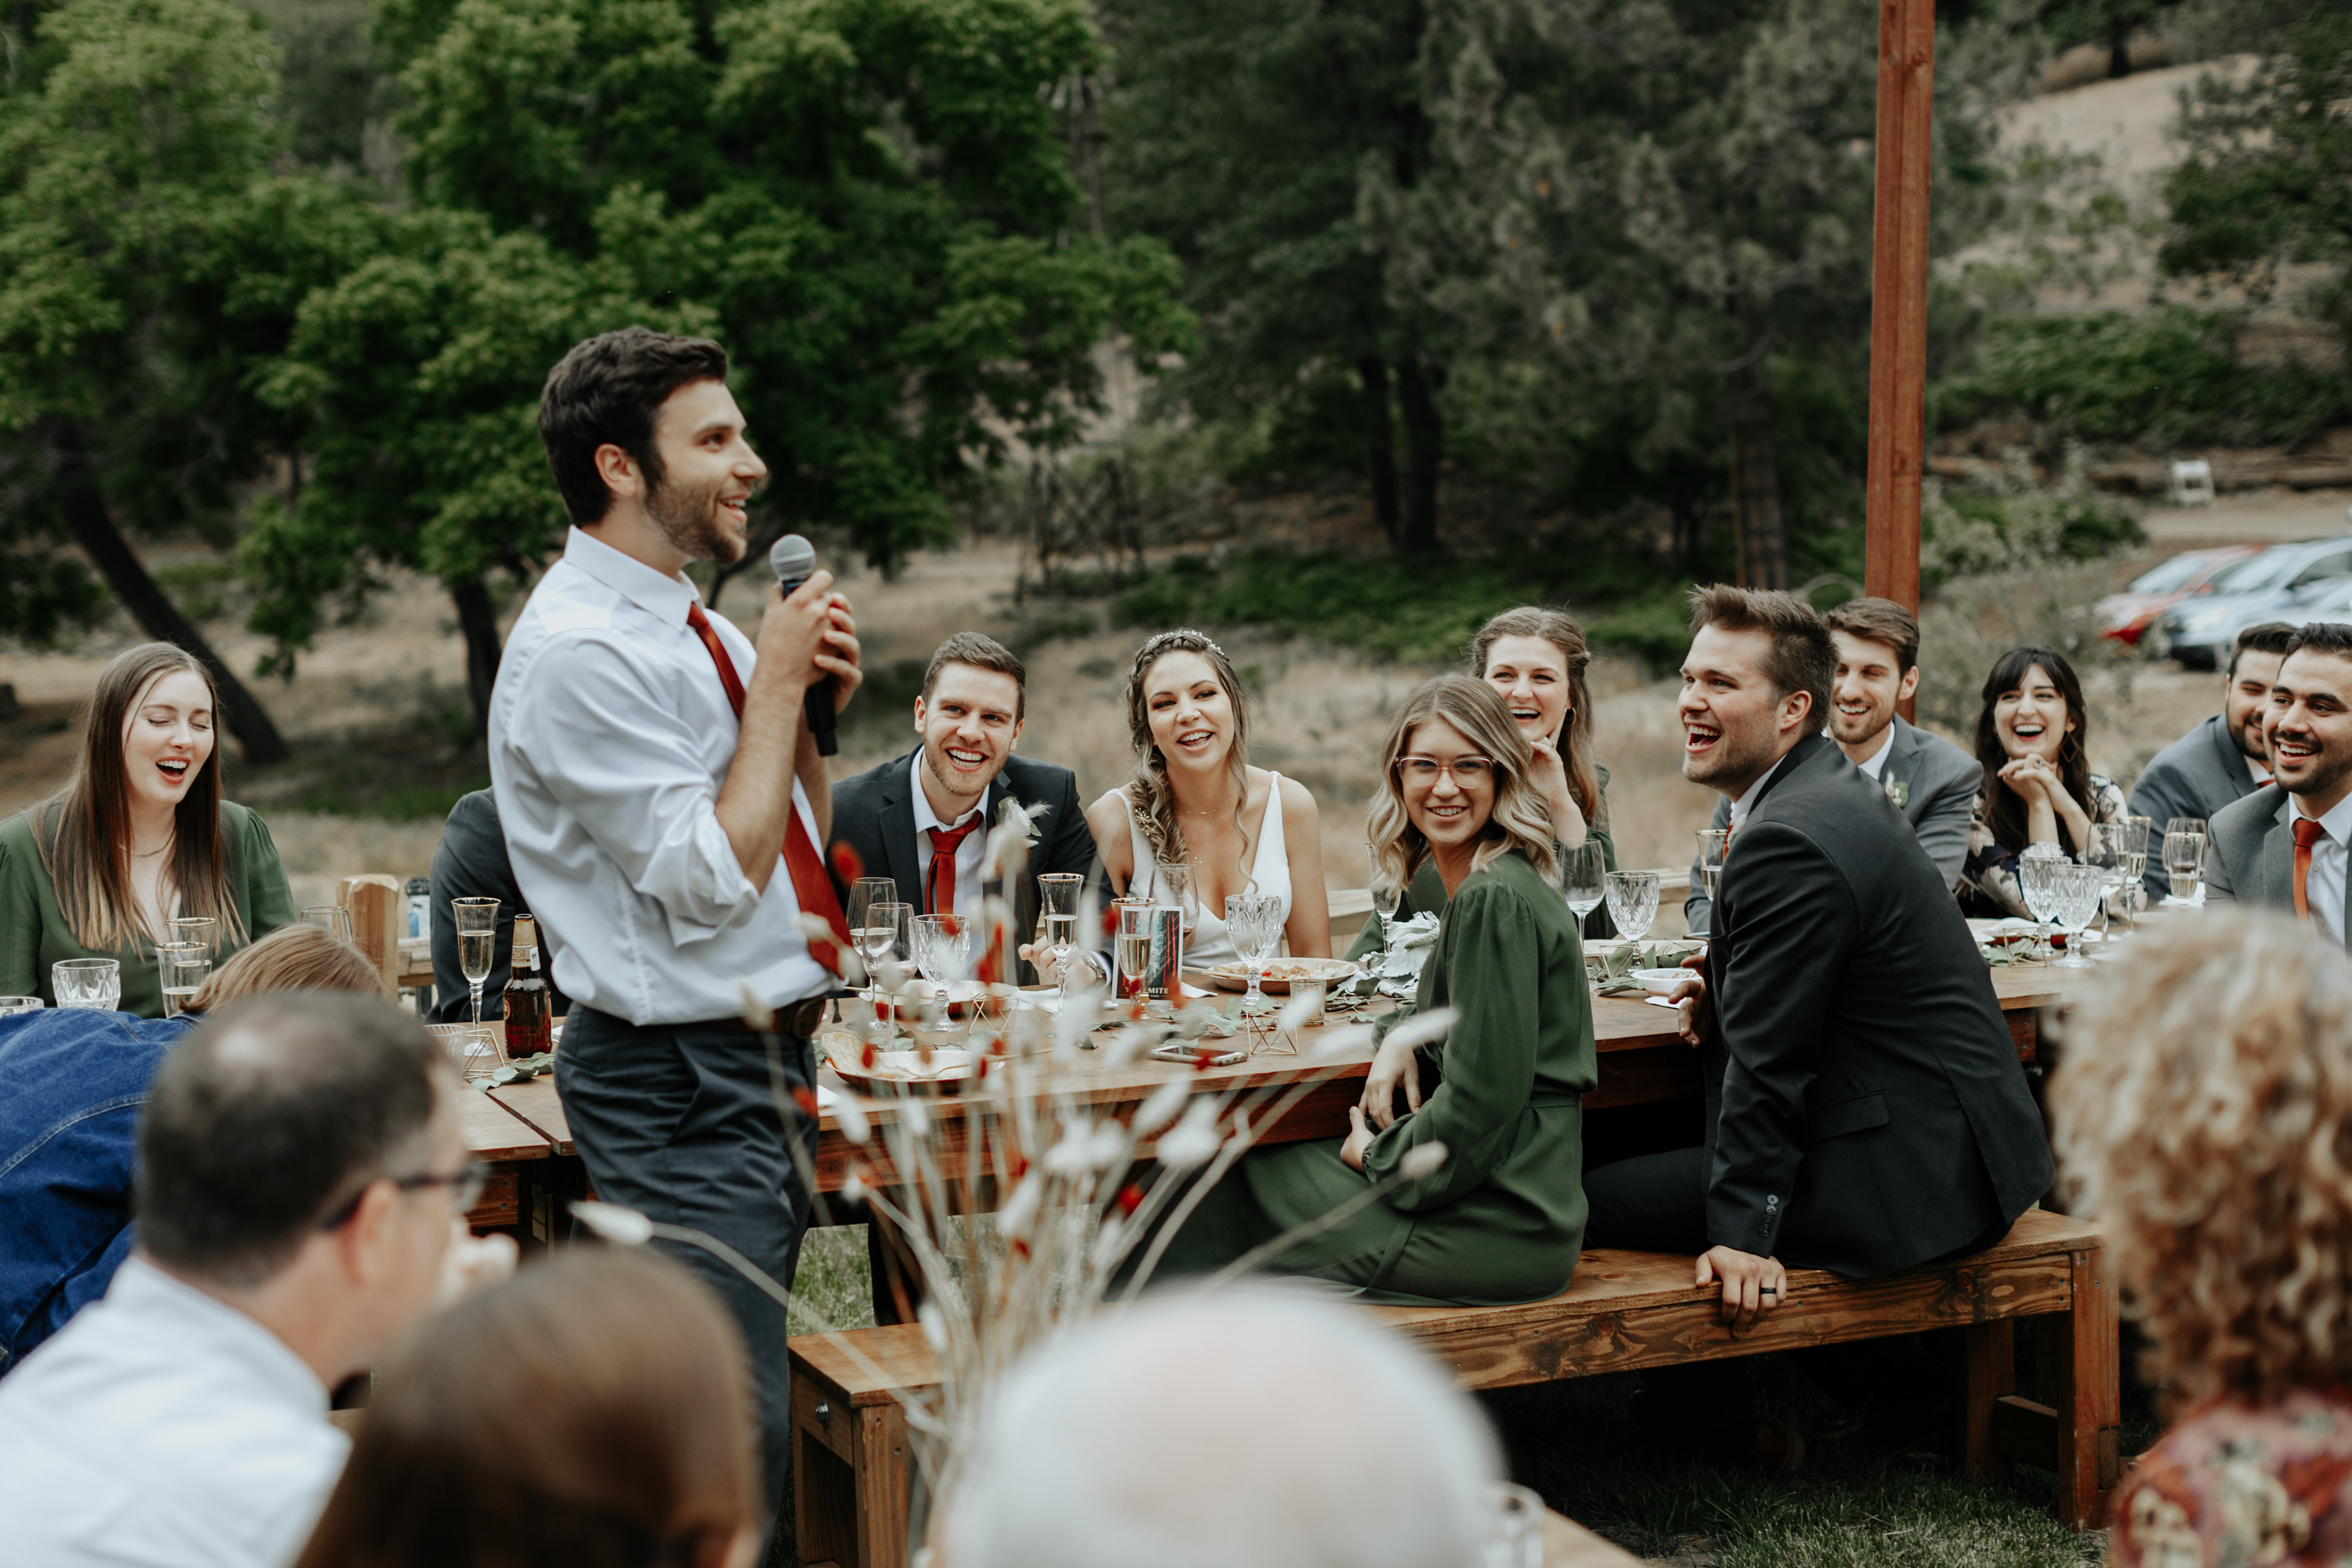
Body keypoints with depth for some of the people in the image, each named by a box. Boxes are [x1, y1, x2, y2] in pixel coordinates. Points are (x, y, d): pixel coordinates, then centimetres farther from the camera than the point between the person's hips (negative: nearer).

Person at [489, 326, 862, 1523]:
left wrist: (812, 703, 4)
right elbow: (711, 881, -20)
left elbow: (797, 857, 20)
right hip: (681, 1080, -9)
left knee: (749, 1403, 15)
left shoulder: (696, 630, 12)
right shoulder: (578, 651, -16)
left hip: (767, 1063, 9)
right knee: (733, 1436, -10)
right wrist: (776, 680, -12)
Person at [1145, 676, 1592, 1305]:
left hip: (1498, 1225, -9)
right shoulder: (1485, 888, 11)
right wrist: (1406, 1037, 6)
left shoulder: (1495, 903, -20)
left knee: (1245, 1179, 5)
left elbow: (1481, 1104, -23)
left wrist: (1377, 1157, -7)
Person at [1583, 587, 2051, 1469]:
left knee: (1594, 1200, -6)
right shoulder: (1834, 792, 10)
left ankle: (1715, 1422, 16)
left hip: (1915, 1179, -11)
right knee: (1663, 1133, 27)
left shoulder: (1789, 841, -22)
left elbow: (1770, 1058, -20)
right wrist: (1723, 992, 4)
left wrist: (1744, 1234, -16)